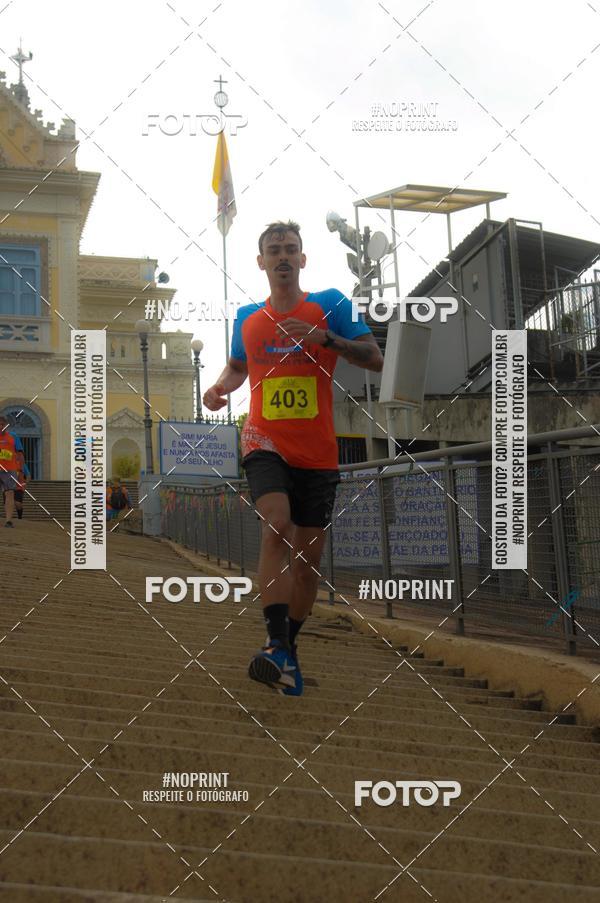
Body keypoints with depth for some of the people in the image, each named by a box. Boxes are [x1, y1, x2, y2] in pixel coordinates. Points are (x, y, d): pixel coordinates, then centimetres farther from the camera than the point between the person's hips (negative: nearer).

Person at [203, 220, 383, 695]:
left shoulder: (330, 305, 2)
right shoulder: (246, 318, 10)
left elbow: (375, 358, -4)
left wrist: (325, 338, -19)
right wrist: (220, 387, 4)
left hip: (318, 452, 0)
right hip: (266, 442, 0)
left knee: (309, 556, 6)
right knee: (276, 526, -26)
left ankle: (290, 643, 26)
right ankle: (279, 647, -28)